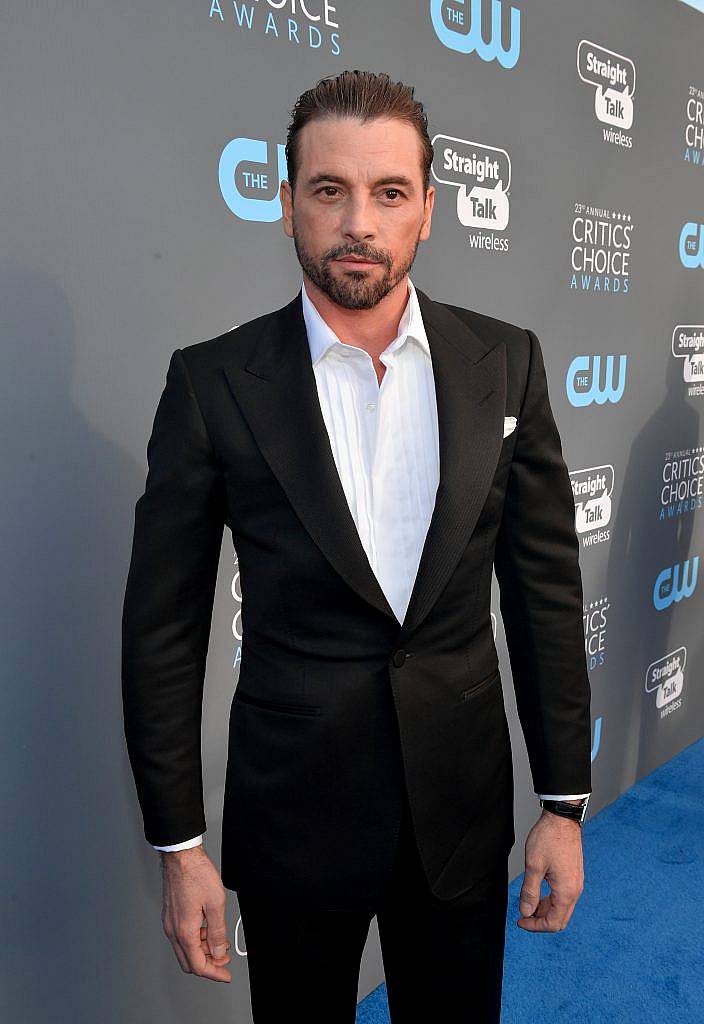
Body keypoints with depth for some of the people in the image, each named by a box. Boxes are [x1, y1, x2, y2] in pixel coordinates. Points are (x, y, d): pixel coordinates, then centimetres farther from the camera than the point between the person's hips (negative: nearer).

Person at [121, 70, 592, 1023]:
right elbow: (164, 626, -6)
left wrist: (565, 802, 1)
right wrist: (179, 843, -4)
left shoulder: (505, 362, -4)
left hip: (465, 809, 2)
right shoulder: (212, 381, -10)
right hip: (292, 811, -1)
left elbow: (547, 587, 0)